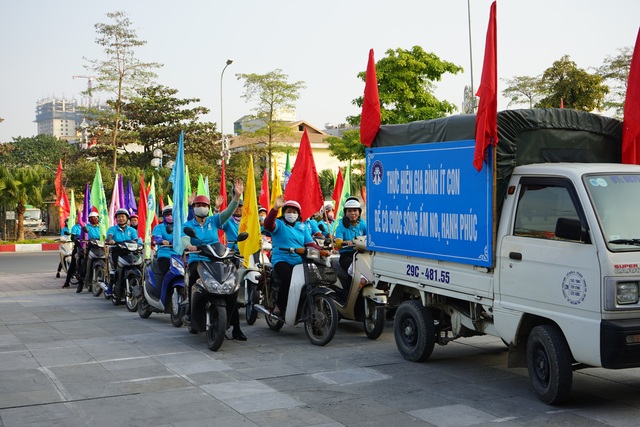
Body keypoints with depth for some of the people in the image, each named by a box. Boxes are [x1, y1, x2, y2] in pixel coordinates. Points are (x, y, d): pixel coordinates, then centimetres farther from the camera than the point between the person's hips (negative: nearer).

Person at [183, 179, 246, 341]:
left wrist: (237, 196, -19)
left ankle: (235, 327, -8)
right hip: (197, 260, -2)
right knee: (195, 275, -39)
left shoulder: (214, 221, 12)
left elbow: (228, 211, -2)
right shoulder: (188, 225, 9)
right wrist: (188, 245, -36)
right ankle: (191, 308, -23)